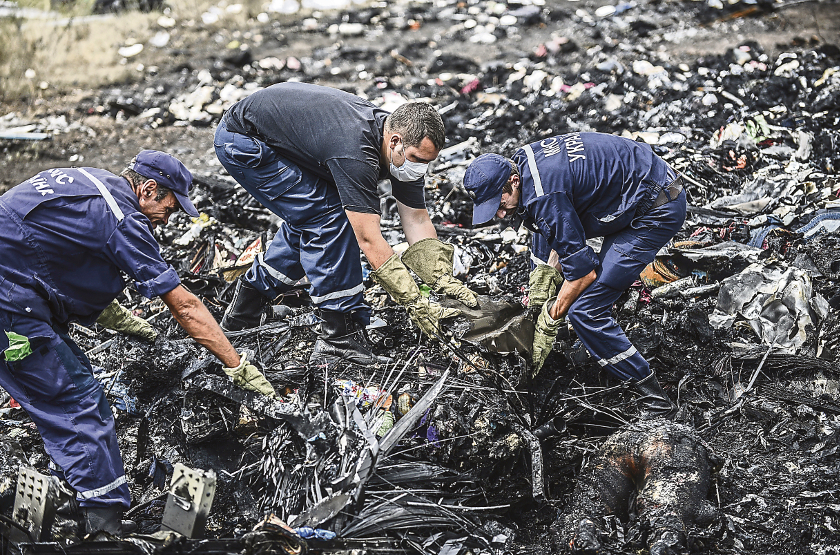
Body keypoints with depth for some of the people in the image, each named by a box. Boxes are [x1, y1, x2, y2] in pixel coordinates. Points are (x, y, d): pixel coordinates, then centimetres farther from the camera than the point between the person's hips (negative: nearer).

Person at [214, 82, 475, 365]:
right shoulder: (355, 151, -34)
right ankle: (340, 338, -10)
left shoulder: (406, 147, -8)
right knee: (328, 217, -15)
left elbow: (417, 221, -2)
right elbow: (369, 240, -33)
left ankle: (248, 303, 29)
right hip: (242, 139, -9)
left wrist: (445, 281, -12)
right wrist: (415, 304, -30)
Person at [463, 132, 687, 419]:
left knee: (585, 309, -13)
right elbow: (563, 234, 13)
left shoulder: (543, 197, -28)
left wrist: (549, 319, -10)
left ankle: (656, 398, -8)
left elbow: (584, 272, -22)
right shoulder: (524, 160, 1)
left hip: (661, 210, -10)